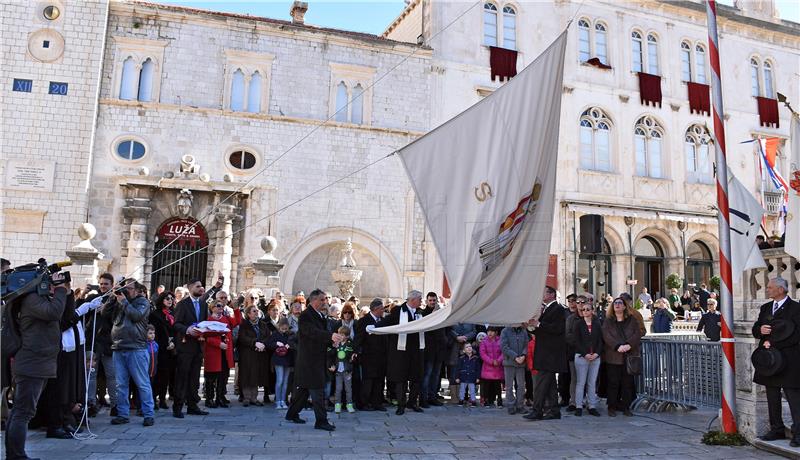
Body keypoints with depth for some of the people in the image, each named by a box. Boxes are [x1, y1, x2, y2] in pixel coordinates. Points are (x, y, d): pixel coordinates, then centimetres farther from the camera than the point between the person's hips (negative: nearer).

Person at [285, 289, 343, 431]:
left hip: (317, 359, 9)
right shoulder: (306, 316, -15)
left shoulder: (320, 316, 15)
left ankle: (292, 414, 29)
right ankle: (321, 421, -2)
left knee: (304, 388, 17)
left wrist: (332, 341, -3)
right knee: (317, 390, -7)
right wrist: (331, 336, -45)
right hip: (309, 360, -9)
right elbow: (312, 332, -32)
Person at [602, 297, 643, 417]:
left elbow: (638, 334, -1)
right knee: (613, 382, 0)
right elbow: (606, 336, -5)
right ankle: (612, 407, 7)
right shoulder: (608, 321, 8)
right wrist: (618, 346, -19)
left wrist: (628, 345, -17)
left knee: (628, 382, 3)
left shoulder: (632, 320, 11)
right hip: (613, 356, -1)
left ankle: (626, 407, 12)